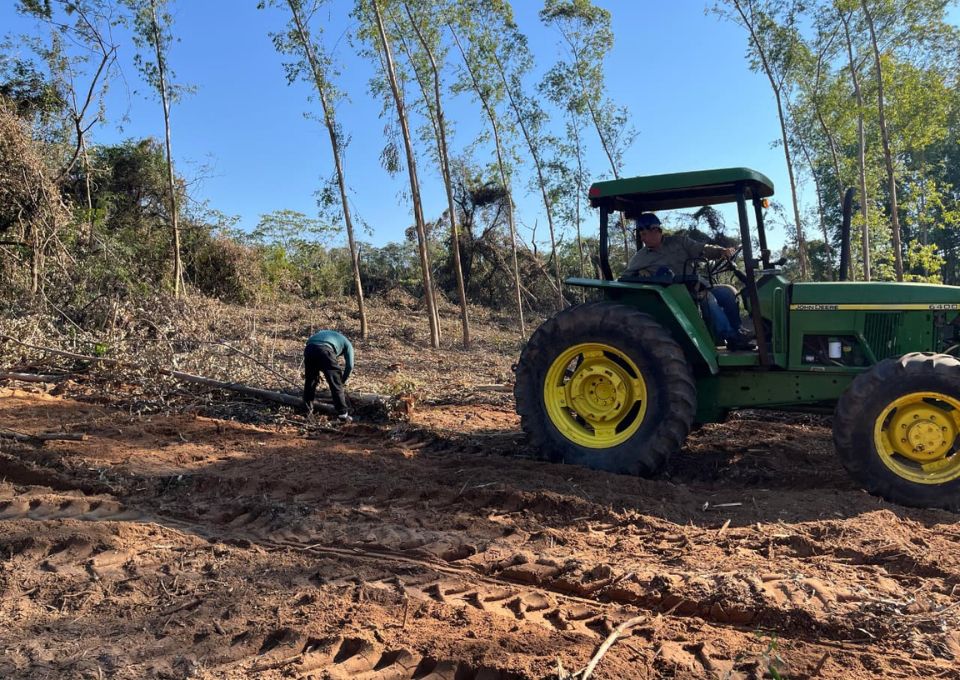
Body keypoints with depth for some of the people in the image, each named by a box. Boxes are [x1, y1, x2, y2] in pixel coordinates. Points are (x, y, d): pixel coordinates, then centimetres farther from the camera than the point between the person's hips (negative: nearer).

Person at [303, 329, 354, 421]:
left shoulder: (322, 333, 44)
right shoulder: (347, 343, 29)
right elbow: (349, 365, 17)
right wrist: (342, 380, 30)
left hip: (309, 348, 5)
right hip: (325, 350, -4)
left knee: (310, 381, 23)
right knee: (336, 385, 5)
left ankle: (308, 409, 32)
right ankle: (343, 413, 3)